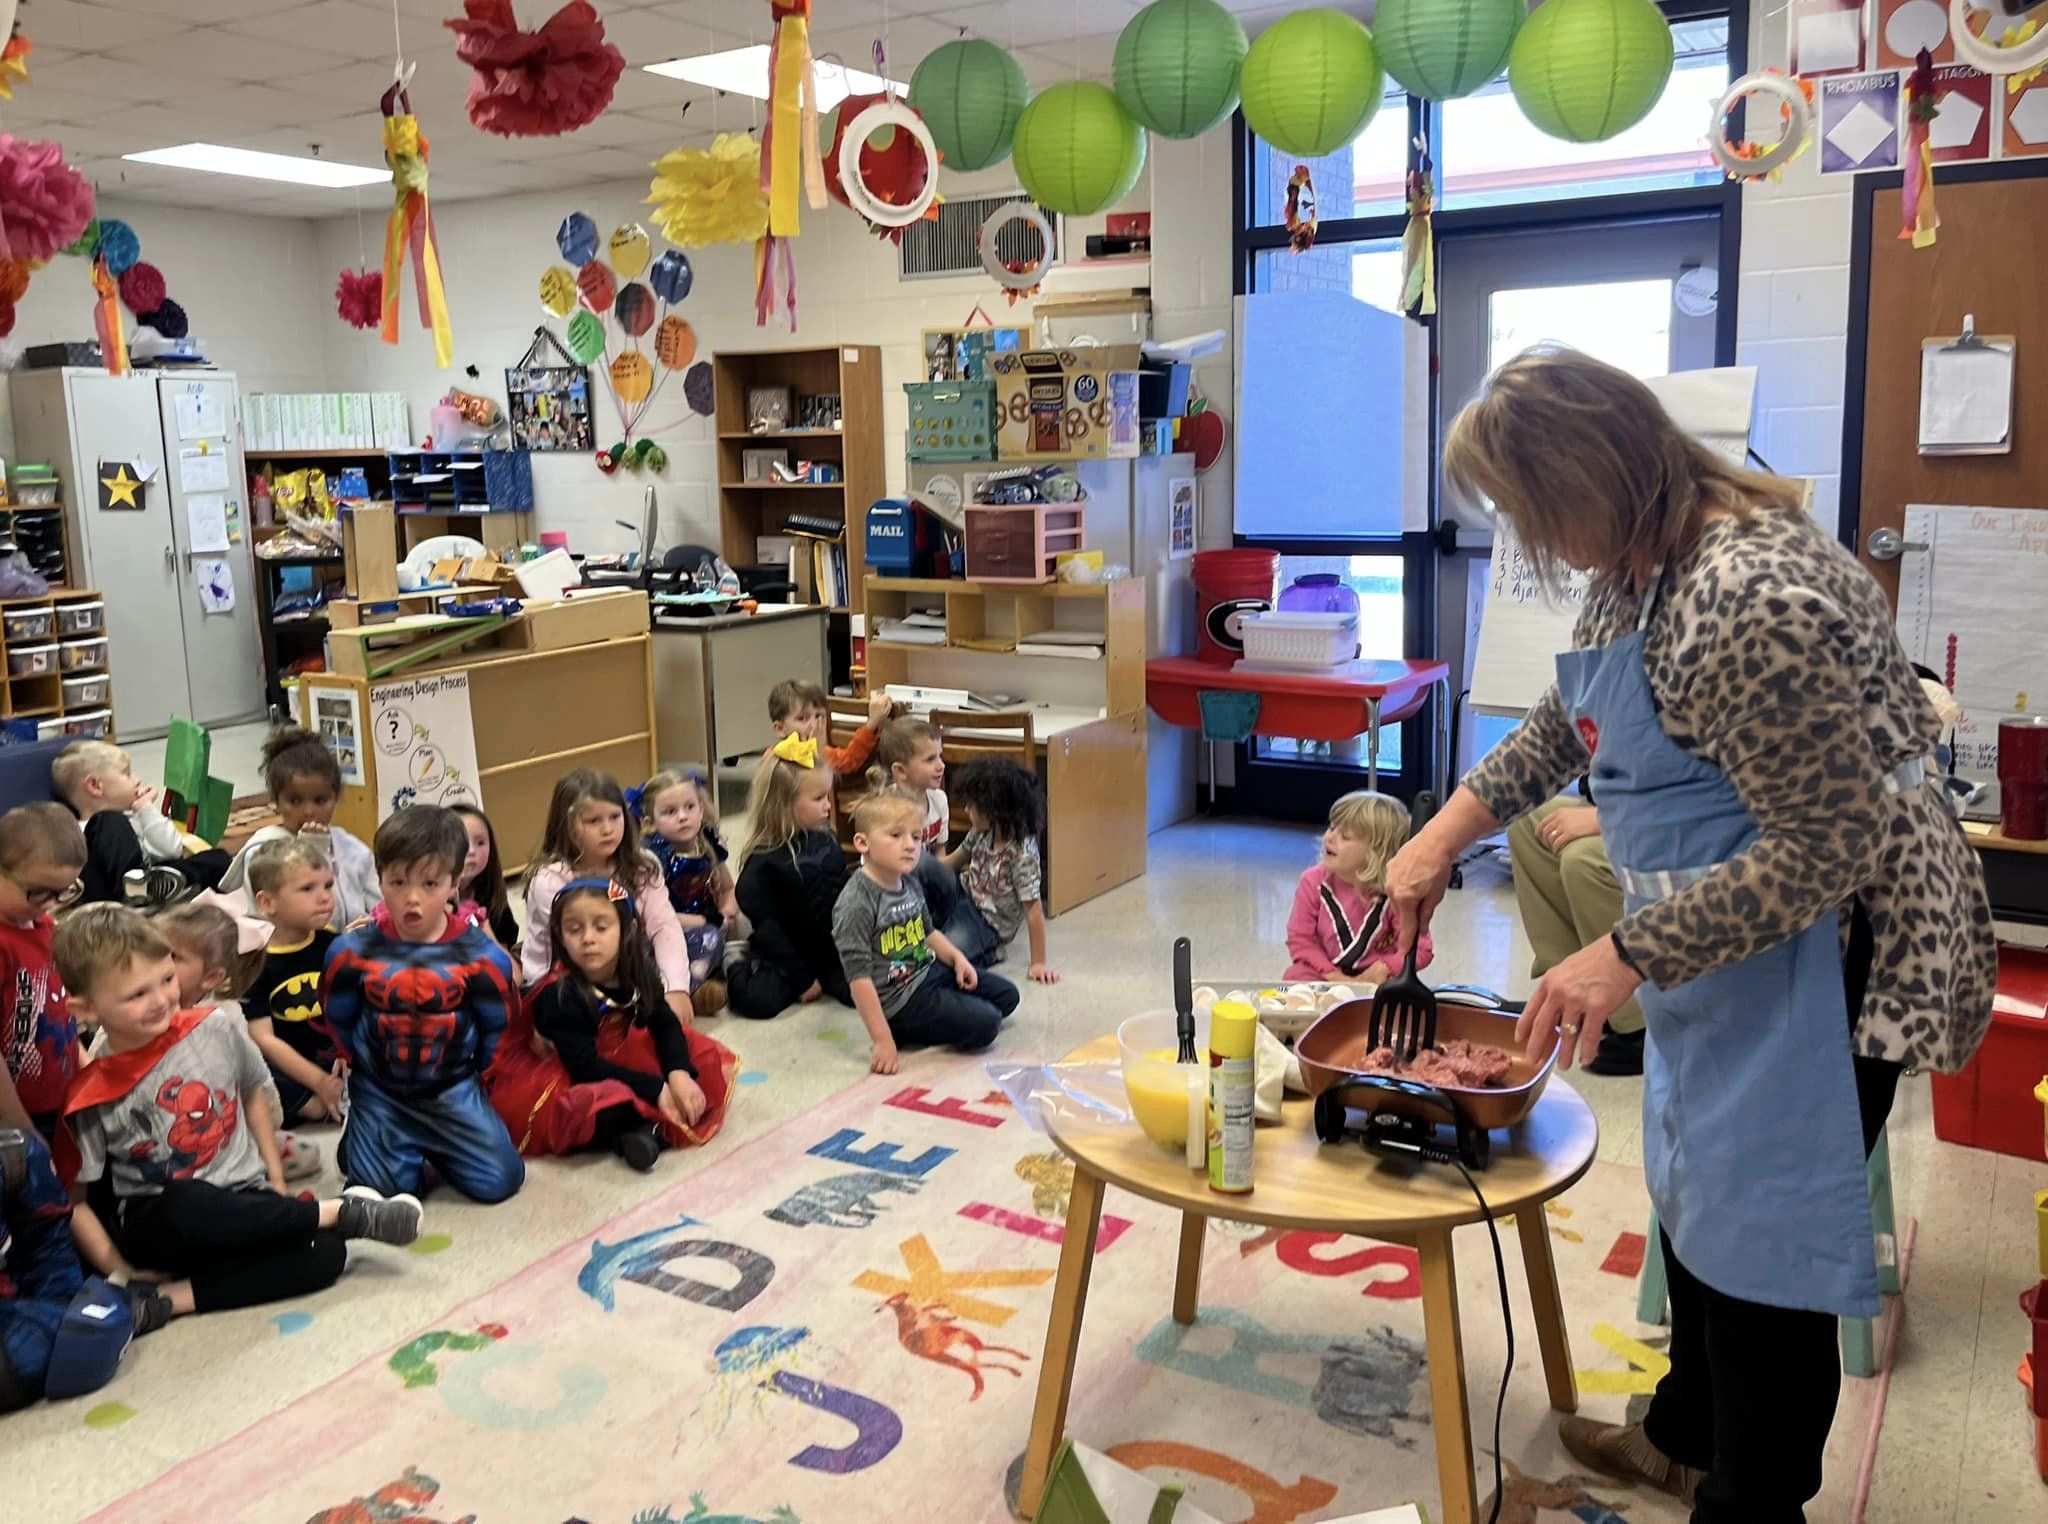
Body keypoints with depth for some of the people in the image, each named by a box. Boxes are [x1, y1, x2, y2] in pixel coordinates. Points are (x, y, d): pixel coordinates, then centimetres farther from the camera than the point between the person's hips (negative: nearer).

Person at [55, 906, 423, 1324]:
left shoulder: (216, 1030, -3)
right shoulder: (91, 1100, -9)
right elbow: (72, 1199, -4)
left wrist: (275, 1177, 10)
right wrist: (120, 1272, -12)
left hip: (245, 1203, 3)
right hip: (155, 1226, -3)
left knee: (324, 1254, -24)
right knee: (184, 1208, -38)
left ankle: (166, 1300, -22)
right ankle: (342, 1211, -18)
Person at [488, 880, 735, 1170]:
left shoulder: (637, 970, -10)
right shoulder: (559, 995, -26)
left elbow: (665, 1024, -7)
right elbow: (585, 1066, -28)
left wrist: (679, 1074, -28)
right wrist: (656, 1089, -30)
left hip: (620, 1062, 7)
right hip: (565, 1082, -7)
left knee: (707, 1058, -5)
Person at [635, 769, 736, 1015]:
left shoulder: (708, 844, 2)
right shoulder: (654, 857, -15)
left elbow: (727, 890, 18)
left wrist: (727, 910, -5)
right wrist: (708, 921, -17)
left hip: (706, 928, 7)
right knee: (708, 939, -33)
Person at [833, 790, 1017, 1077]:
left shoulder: (910, 884, 3)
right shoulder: (856, 903, -25)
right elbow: (859, 977, -25)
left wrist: (956, 957, 3)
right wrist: (883, 1040, -27)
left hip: (929, 971, 9)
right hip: (900, 998, -9)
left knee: (1006, 995, 15)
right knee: (984, 1024, -16)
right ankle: (905, 1033, -1)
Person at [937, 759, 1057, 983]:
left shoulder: (1023, 855, -27)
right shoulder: (981, 833, -6)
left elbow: (1033, 909, -23)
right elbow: (953, 861, 11)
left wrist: (1039, 963, -21)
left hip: (988, 923, -7)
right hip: (965, 896, 7)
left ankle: (988, 952, -2)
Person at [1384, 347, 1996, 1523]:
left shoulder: (1750, 603, -31)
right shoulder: (1641, 562, 1)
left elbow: (1827, 848, -28)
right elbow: (1566, 722, 16)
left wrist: (1627, 959, -26)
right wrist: (1450, 828, 7)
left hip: (1817, 946, -10)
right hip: (1720, 929, 10)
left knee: (1760, 1236, 3)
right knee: (1697, 1191, 24)